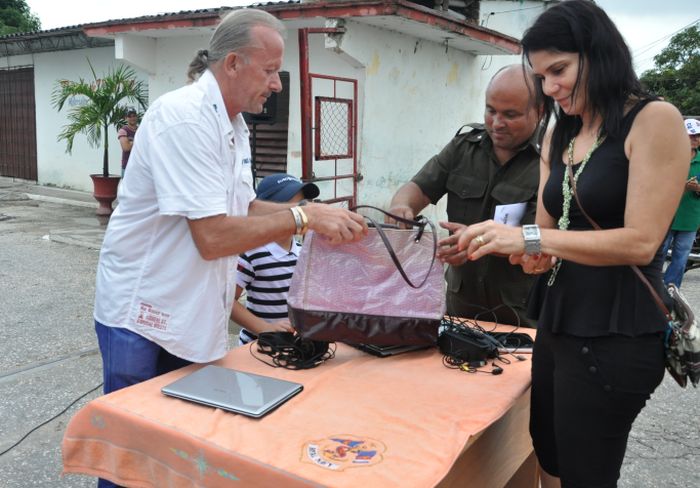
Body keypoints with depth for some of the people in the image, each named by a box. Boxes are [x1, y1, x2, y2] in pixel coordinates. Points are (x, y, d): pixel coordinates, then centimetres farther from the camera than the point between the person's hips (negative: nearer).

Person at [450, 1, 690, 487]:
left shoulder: (655, 120, -11)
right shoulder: (559, 136, 10)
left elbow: (641, 241, -19)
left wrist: (531, 237, -25)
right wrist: (533, 254, -10)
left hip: (617, 333, -7)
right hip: (557, 321, 7)